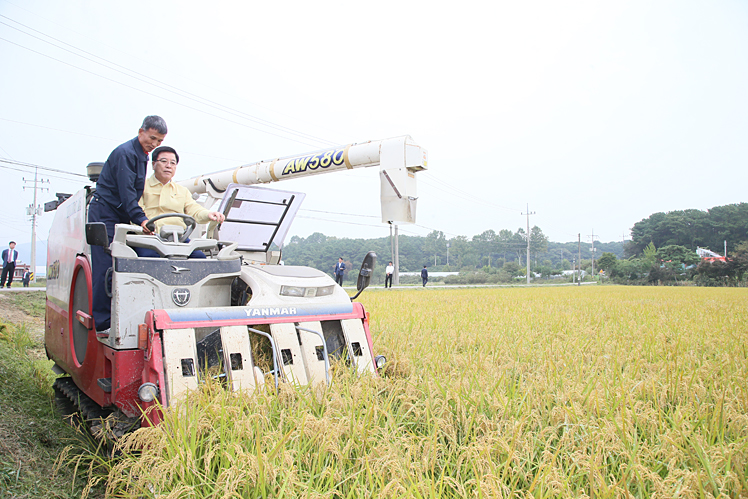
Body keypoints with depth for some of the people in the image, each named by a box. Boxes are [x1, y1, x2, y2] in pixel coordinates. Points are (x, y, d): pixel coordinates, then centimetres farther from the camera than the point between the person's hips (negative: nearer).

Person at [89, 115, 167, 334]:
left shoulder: (142, 156, 17)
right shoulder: (125, 153, -13)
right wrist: (140, 219, -32)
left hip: (120, 218, 9)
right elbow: (126, 193, -22)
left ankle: (116, 316, 3)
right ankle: (102, 321, -8)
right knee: (105, 268, -10)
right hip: (105, 214, -9)